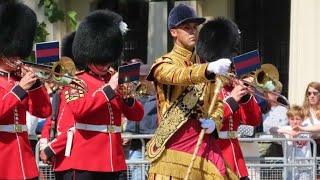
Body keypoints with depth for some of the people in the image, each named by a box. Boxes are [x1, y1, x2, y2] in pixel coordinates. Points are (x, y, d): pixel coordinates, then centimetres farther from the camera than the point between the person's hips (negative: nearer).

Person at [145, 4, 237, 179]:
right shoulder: (164, 64, -1)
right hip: (174, 144, -5)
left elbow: (217, 103, 21)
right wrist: (209, 69, -43)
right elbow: (178, 76, -24)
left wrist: (214, 122, -3)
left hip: (204, 143, 5)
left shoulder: (203, 65, 18)